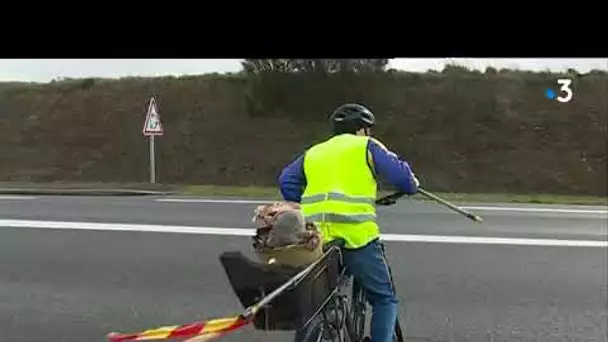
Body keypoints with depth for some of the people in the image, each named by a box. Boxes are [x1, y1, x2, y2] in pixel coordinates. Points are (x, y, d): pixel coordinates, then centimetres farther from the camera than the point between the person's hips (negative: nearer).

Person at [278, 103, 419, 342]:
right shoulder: (366, 146, 10)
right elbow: (400, 174, 4)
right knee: (384, 299, 9)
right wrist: (412, 185, 24)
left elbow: (286, 181, 16)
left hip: (315, 237, 5)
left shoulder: (313, 152, 24)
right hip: (356, 234, -5)